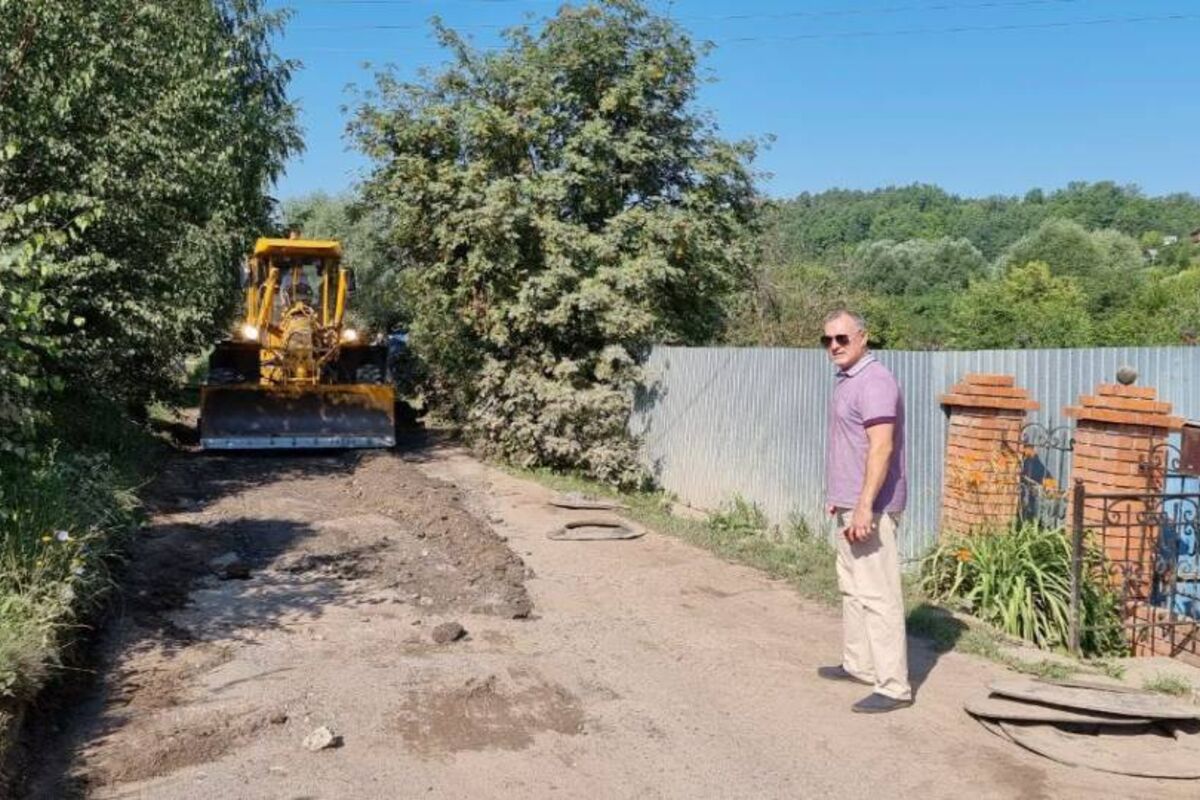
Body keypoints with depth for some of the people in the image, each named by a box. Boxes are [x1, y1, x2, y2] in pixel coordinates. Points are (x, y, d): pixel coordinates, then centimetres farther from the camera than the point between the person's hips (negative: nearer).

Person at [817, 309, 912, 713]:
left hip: (870, 507, -11)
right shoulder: (848, 380, 14)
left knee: (878, 595, -7)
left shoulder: (874, 381, -17)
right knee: (852, 588, 18)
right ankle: (858, 664, 30)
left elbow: (881, 448, -24)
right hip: (850, 504, 11)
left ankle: (894, 686, 0)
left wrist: (864, 506, -27)